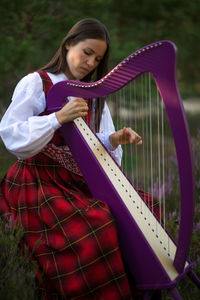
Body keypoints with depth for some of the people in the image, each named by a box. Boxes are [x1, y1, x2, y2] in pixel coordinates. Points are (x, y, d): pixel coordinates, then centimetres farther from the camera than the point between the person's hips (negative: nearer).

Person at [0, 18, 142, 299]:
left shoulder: (93, 95, 15)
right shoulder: (36, 83, -3)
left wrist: (114, 139, -15)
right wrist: (59, 117, -23)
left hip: (79, 181, 6)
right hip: (39, 180, -6)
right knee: (94, 226, -31)